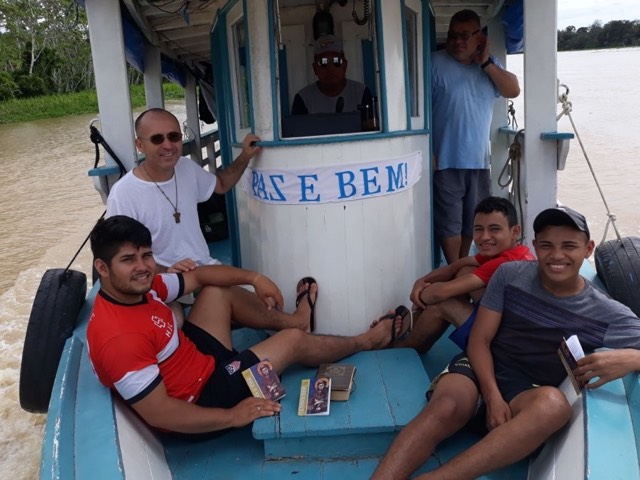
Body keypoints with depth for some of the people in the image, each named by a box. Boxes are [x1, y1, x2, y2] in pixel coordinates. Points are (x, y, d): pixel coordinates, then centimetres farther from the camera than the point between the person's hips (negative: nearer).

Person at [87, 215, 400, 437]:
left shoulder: (141, 287, -8)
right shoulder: (119, 337, -35)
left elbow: (197, 277, 7)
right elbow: (159, 414, -32)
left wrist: (253, 278, -1)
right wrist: (232, 416, -27)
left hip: (198, 359, 9)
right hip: (199, 397, -9)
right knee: (294, 341, -2)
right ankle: (367, 341, 25)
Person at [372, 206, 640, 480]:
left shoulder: (609, 314, -3)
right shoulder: (509, 274, -1)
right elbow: (479, 340, -2)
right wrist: (492, 396, -19)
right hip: (481, 370, 1)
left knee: (553, 404, -39)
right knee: (445, 408, -36)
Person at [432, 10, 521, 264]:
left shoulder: (490, 65, 10)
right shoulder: (436, 63, -6)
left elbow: (513, 90, 0)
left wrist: (485, 63, -8)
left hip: (478, 160, 5)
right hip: (446, 160, -5)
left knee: (472, 220, 15)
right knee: (449, 222, 1)